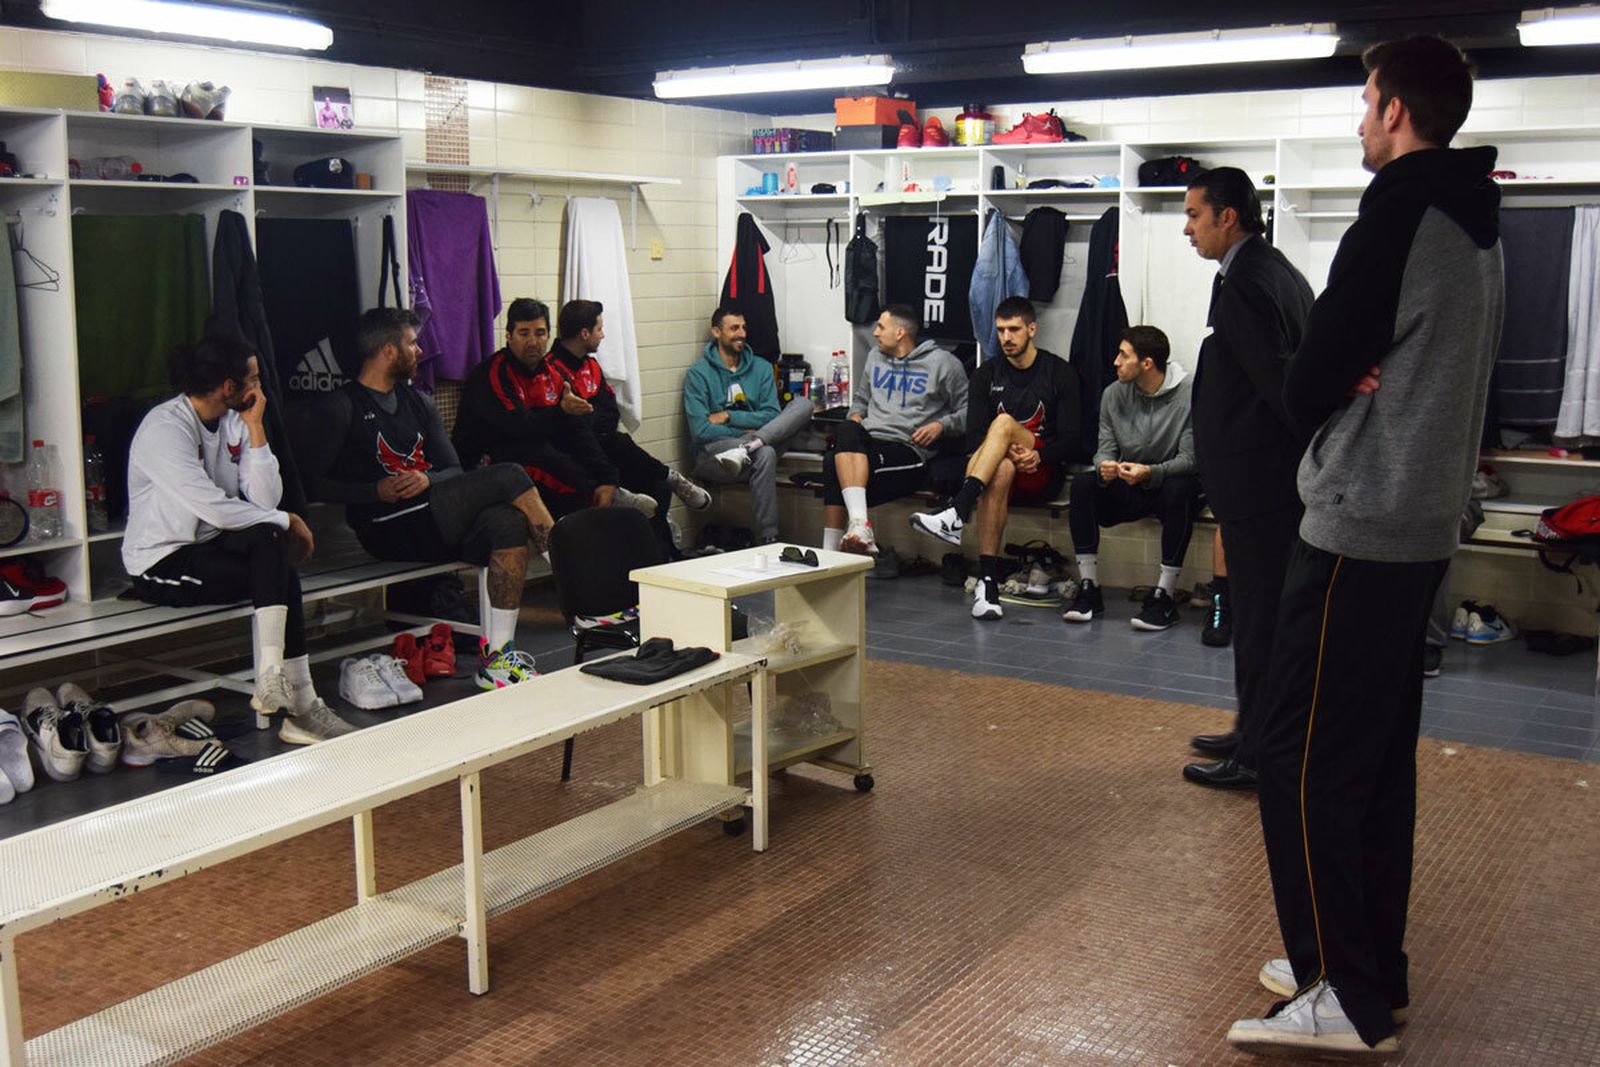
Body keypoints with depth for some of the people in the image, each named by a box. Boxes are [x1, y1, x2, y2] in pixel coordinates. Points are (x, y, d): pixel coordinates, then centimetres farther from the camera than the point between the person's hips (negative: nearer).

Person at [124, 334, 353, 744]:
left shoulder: (234, 422, 5)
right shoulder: (164, 429, -18)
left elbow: (265, 501, -6)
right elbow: (217, 510, -27)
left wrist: (255, 429, -10)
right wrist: (287, 522, -16)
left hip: (211, 547, 7)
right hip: (161, 565, -7)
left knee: (268, 540, -24)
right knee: (278, 572, -24)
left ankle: (274, 680, -25)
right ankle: (298, 705, -22)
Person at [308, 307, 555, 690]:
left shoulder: (418, 401, 24)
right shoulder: (342, 406, 4)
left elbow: (454, 470, 16)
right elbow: (314, 483, -3)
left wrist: (426, 479, -7)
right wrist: (376, 491, -15)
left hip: (437, 521, 7)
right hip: (390, 528, -6)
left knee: (507, 523, -28)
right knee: (508, 477, -21)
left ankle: (497, 658, -27)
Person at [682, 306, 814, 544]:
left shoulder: (761, 368, 13)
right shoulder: (698, 374, 0)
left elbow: (772, 416, 1)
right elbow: (700, 431, -11)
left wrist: (729, 417, -8)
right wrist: (746, 431, -10)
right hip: (713, 455, -4)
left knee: (803, 404, -17)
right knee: (764, 453, -38)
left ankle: (745, 449, -35)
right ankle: (767, 539, -34)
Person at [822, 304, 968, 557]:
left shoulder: (942, 363, 7)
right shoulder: (875, 358, 25)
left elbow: (968, 410, 6)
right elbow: (860, 398, 37)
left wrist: (941, 425, -9)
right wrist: (855, 416, 15)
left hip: (909, 449, -5)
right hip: (868, 441, 5)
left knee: (837, 463, -30)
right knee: (846, 430, -34)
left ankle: (831, 549, -30)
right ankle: (860, 524, -43)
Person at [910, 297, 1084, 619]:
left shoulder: (1059, 373, 5)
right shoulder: (987, 375, 13)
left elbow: (1072, 441, -2)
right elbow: (974, 437, 4)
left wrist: (1038, 456, -22)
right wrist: (1007, 451, -17)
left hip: (1044, 474, -2)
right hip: (1004, 472, 2)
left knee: (1004, 423, -32)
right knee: (1000, 470, -38)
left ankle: (955, 514, -52)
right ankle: (987, 581, -45)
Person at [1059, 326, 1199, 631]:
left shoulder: (1188, 395, -14)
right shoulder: (1114, 394, 1)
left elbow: (1190, 459, -17)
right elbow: (1106, 446, 3)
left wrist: (1150, 473, -34)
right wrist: (1104, 466, -23)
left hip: (1170, 483, -4)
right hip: (1126, 488, 4)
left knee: (1180, 491, -38)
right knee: (1082, 483, -23)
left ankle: (1164, 597, -31)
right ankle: (1090, 589, -18)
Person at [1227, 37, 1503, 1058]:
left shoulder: (1394, 222, -15)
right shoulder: (1480, 230, 15)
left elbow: (1306, 384, -14)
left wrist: (1333, 381, 5)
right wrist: (1358, 381, 3)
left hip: (1359, 531, -10)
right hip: (1427, 525, 10)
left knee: (1306, 759, -5)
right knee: (1381, 757, 15)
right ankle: (1376, 971, 23)